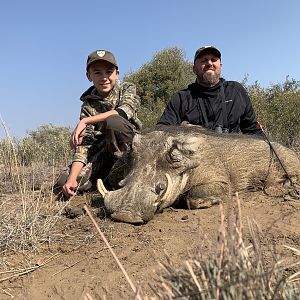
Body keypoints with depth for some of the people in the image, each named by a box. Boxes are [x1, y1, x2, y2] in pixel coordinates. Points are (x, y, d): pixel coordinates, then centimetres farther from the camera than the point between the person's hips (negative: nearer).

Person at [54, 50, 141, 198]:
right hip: (101, 152, 3)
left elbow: (125, 111, -27)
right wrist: (72, 178, -26)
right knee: (63, 186, -15)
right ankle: (108, 179, 8)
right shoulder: (88, 105, 0)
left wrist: (85, 121, -26)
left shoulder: (127, 89, -2)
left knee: (112, 121, -32)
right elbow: (84, 144, -10)